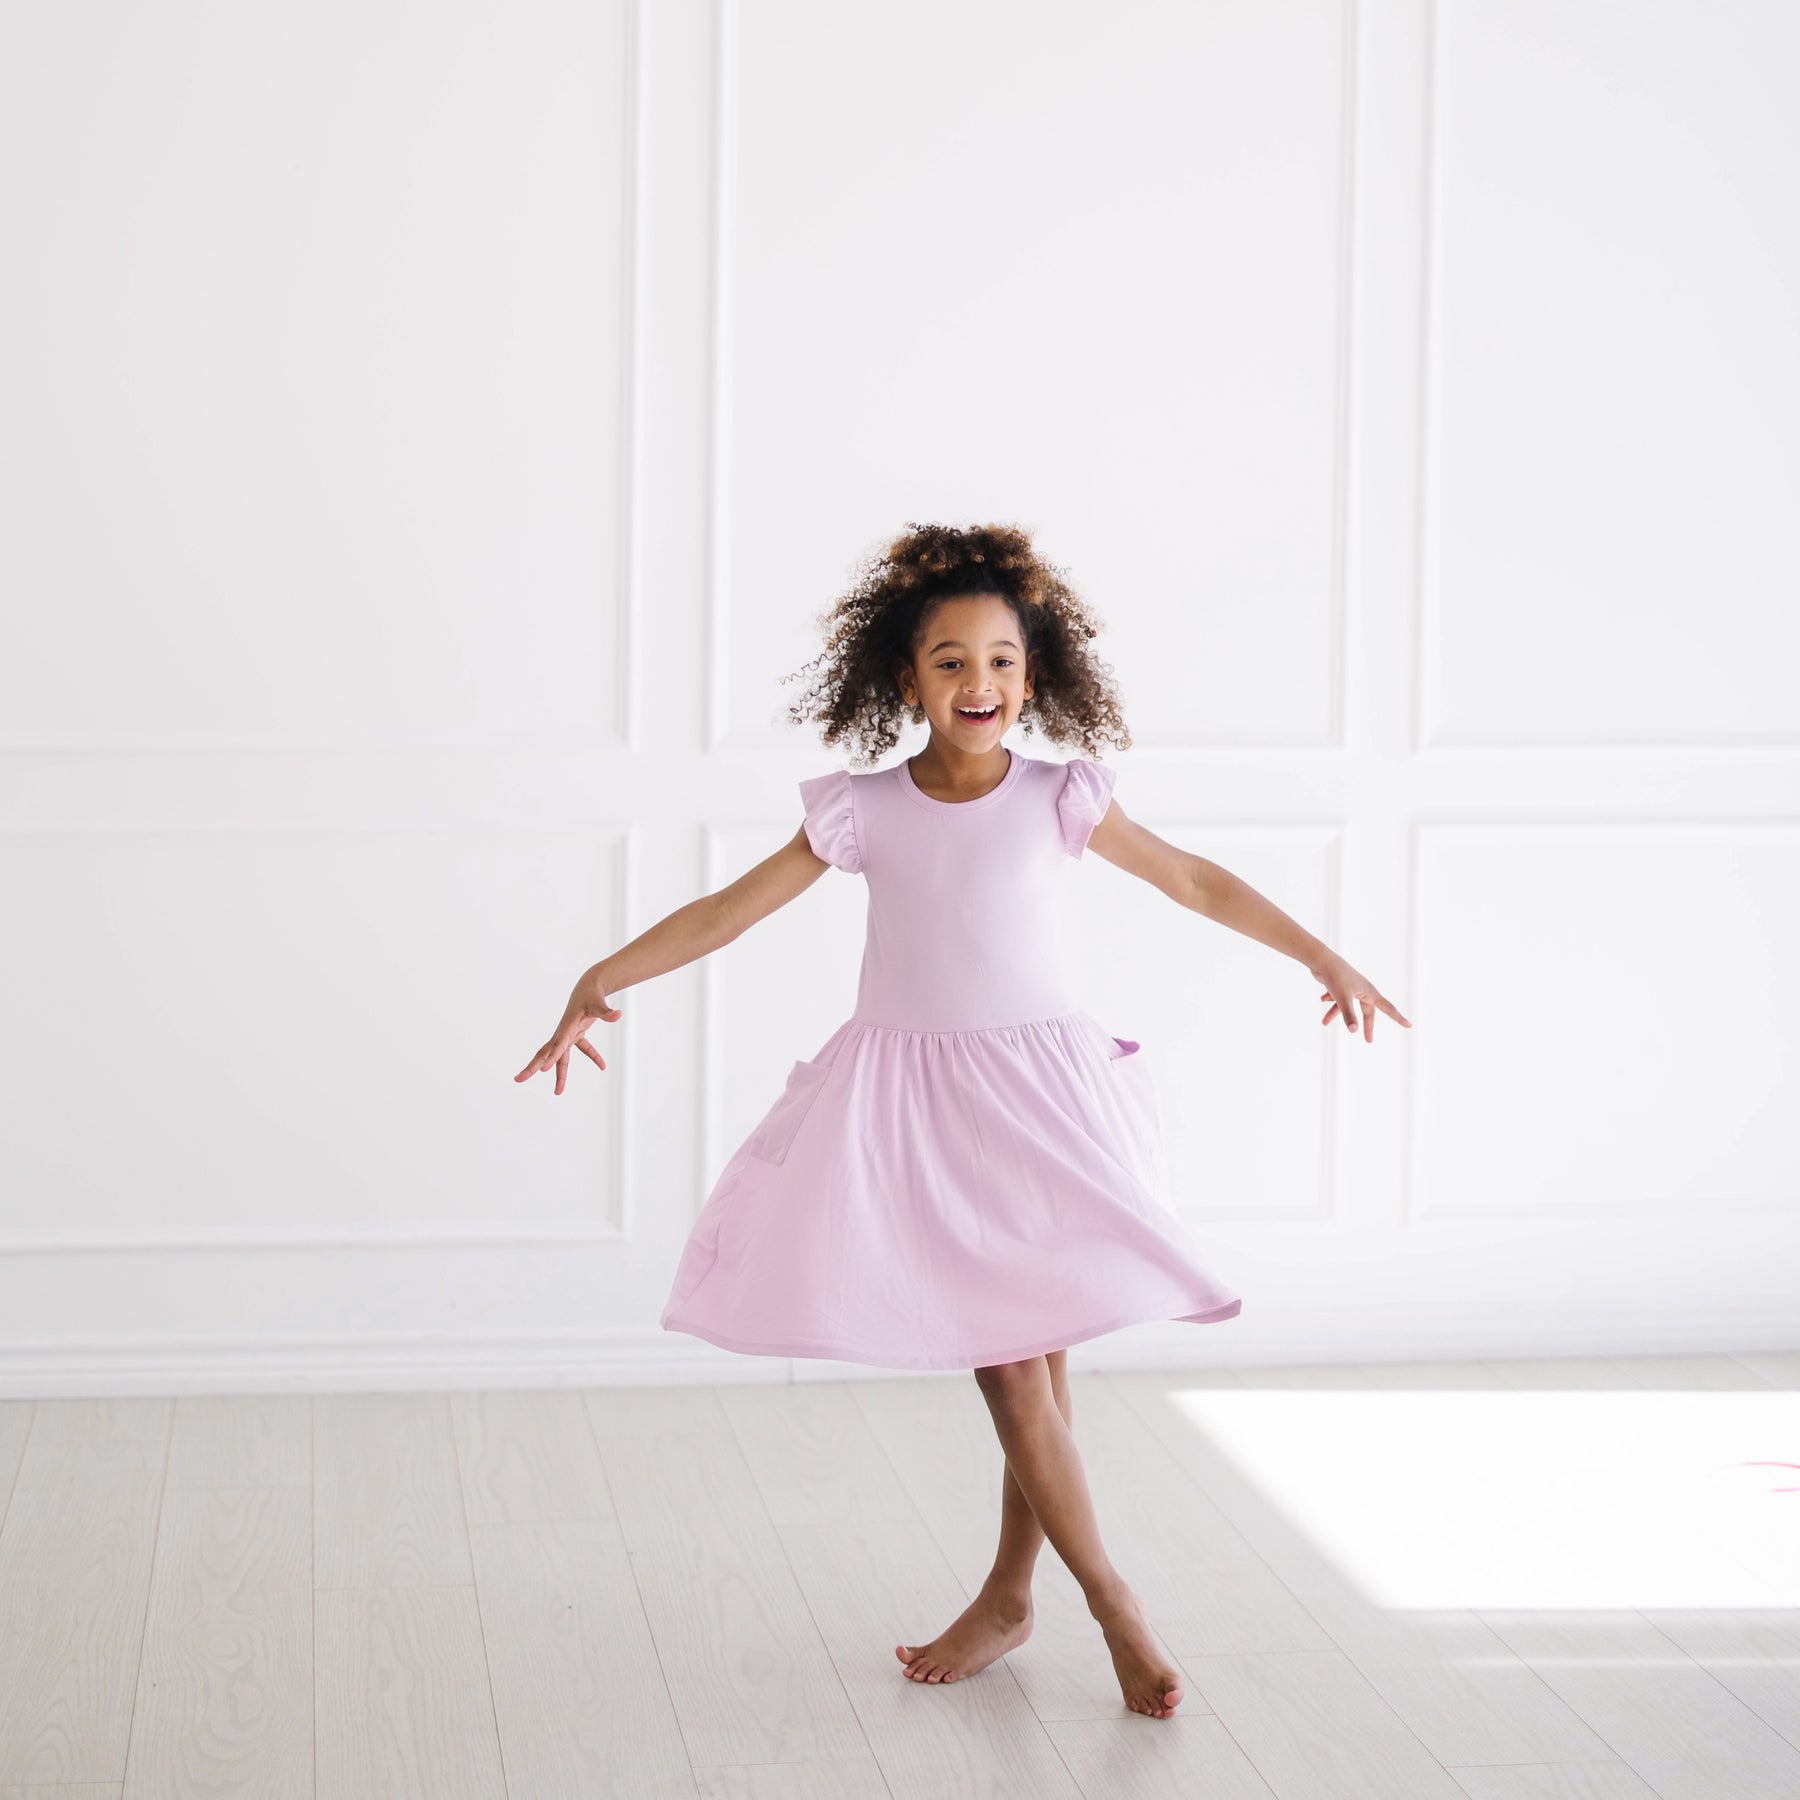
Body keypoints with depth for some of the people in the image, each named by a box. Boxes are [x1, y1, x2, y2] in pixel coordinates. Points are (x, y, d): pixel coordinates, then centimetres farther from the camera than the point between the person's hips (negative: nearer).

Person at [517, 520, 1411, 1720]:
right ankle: (1112, 1601, 6)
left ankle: (1009, 1595, 18)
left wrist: (1321, 956, 6)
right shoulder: (864, 813, -1)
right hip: (910, 1098, 0)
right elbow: (730, 910, 3)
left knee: (1034, 1357, 0)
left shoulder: (1059, 802, -2)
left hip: (1038, 1091, 0)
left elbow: (1195, 881, 7)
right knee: (1007, 1366, -4)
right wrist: (604, 979, -4)